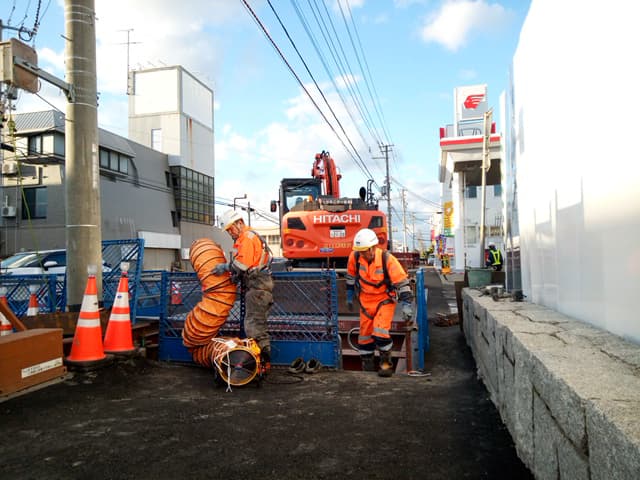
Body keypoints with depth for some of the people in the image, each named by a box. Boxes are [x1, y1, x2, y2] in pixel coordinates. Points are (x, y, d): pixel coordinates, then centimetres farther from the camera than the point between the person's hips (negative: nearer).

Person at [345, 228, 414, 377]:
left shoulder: (387, 259, -24)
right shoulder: (354, 256, -13)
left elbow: (402, 282, -19)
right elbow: (351, 277, 7)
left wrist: (406, 305, -21)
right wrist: (349, 296, 15)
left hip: (385, 299, -4)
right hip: (366, 300, 4)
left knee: (380, 331, -19)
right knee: (365, 333, 7)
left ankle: (386, 363, 3)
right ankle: (367, 365, 25)